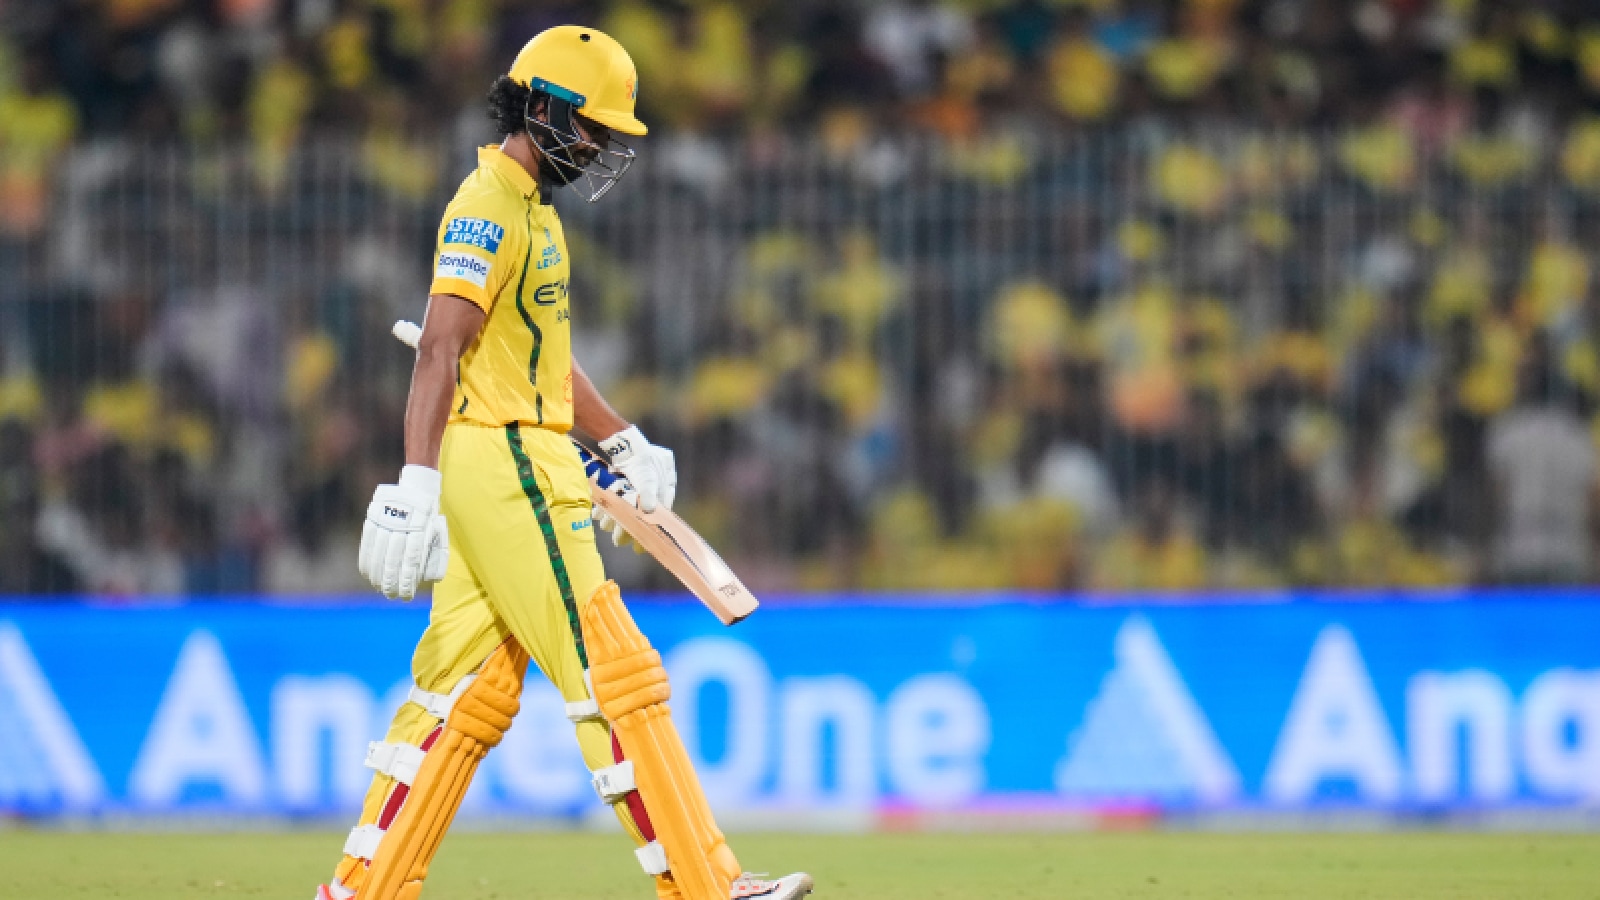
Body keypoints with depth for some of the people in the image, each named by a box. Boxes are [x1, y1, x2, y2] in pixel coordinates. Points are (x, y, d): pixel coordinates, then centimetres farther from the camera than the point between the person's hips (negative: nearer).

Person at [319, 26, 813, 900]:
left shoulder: (531, 210, 20)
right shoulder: (488, 207, -13)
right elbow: (440, 352, -22)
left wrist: (626, 444, 29)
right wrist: (417, 485, -29)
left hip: (528, 461, 10)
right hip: (503, 467, -10)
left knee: (469, 693, 10)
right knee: (611, 675, -10)